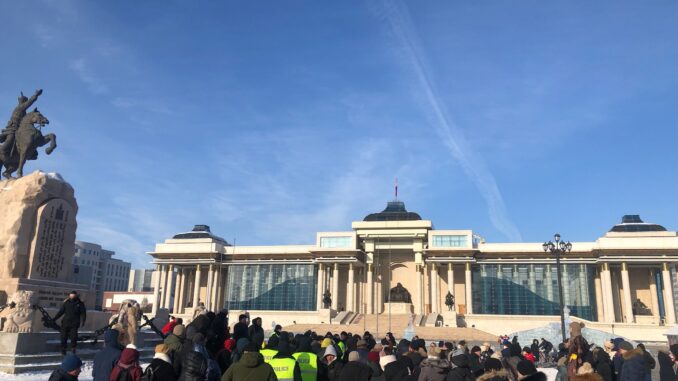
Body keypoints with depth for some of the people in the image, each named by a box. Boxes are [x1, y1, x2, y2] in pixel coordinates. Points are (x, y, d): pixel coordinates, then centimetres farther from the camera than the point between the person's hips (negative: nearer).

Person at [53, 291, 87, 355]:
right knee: (63, 337, 2)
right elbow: (60, 312, 11)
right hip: (65, 323, 2)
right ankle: (63, 349, 14)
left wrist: (83, 321, -10)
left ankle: (73, 348, 6)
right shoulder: (66, 303, 5)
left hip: (74, 324, -2)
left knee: (73, 337, -8)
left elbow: (83, 313, 1)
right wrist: (54, 319, 7)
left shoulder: (80, 304, 0)